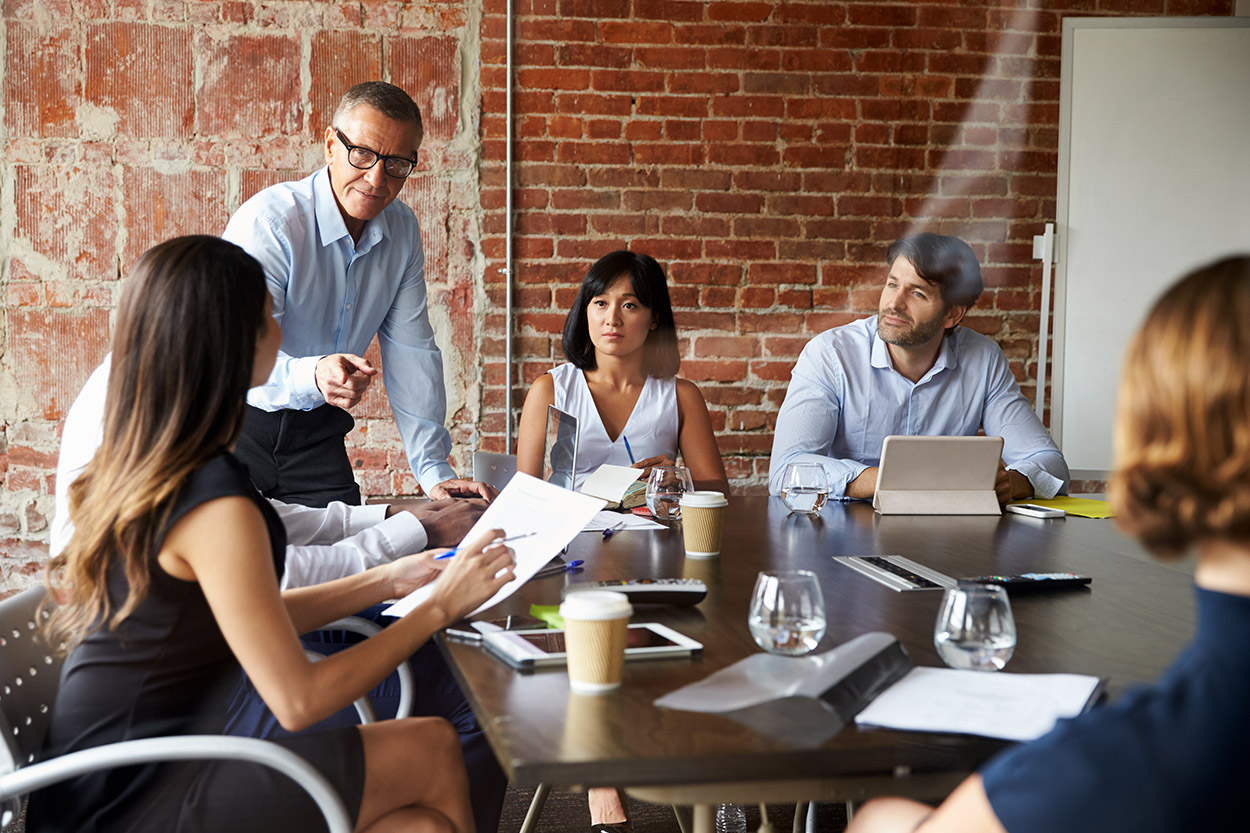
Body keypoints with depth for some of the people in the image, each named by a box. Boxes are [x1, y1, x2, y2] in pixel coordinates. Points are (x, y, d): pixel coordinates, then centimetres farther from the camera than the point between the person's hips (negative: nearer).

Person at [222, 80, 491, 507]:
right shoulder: (267, 222, -21)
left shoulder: (402, 230, -1)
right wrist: (313, 377, -50)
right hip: (238, 423, -5)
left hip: (316, 430, 5)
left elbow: (411, 352, 1)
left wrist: (435, 472, -5)